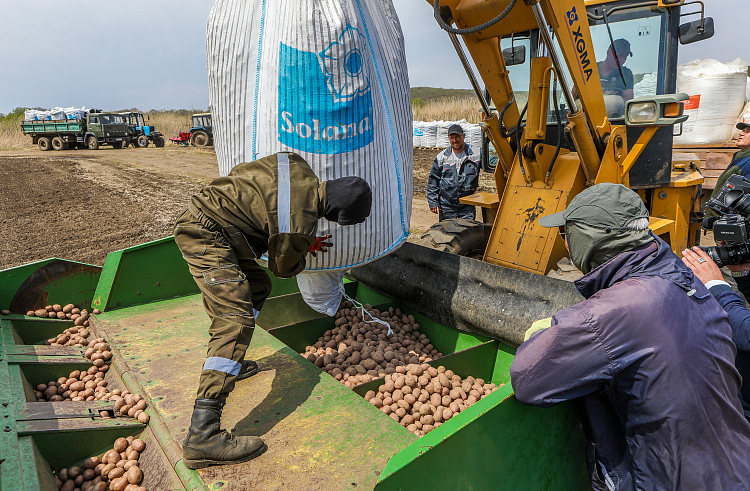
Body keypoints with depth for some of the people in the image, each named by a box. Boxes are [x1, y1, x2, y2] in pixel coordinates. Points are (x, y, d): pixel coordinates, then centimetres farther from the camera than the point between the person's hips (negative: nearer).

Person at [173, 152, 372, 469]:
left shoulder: (297, 166, -1)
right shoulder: (299, 227, -23)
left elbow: (240, 172, 16)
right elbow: (283, 267, -3)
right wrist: (307, 249, 20)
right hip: (205, 236, -10)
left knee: (257, 286, 20)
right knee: (238, 317, -18)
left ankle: (228, 365, 36)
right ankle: (202, 434, -23)